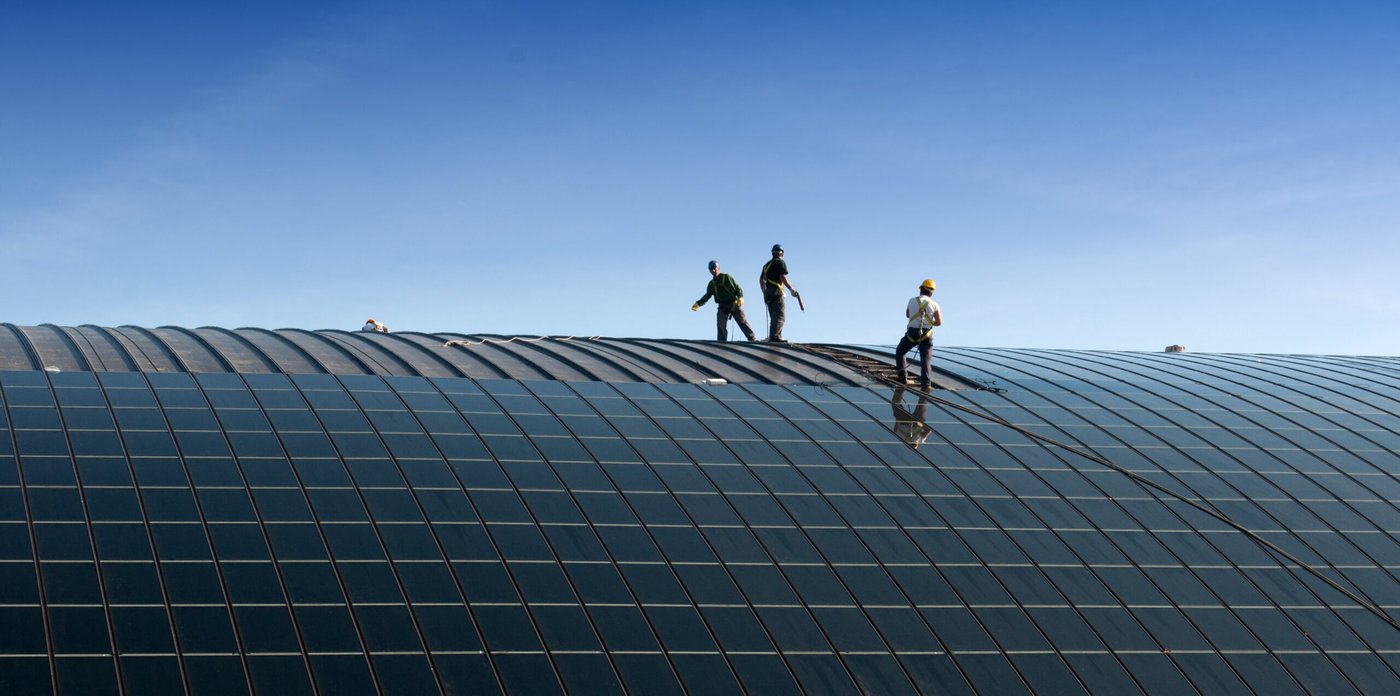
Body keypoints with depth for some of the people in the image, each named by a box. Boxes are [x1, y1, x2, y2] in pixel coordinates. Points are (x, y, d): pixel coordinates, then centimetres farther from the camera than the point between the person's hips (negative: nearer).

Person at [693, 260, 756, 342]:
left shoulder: (727, 277, 0)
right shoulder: (711, 284, 12)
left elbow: (738, 288, -2)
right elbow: (707, 296, 10)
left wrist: (740, 297, -20)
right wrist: (698, 303, -6)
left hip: (734, 304, -3)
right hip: (722, 306, 3)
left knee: (742, 322, -5)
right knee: (721, 326, -10)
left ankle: (752, 339, 0)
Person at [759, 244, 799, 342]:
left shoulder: (767, 264, 20)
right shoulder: (781, 262, -3)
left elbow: (761, 279, 21)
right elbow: (783, 277, -13)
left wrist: (764, 292, 28)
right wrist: (791, 289, -9)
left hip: (768, 293, 8)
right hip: (777, 292, -8)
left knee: (774, 317, 12)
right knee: (780, 316, -10)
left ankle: (775, 337, 8)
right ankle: (774, 337, -23)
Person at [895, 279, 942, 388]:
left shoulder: (912, 300, 4)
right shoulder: (934, 304, 1)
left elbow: (907, 314, 21)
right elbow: (939, 322, -2)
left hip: (912, 333, 0)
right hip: (926, 335, 0)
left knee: (900, 352, 22)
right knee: (926, 359, -1)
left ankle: (902, 377, 15)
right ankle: (925, 383, -17)